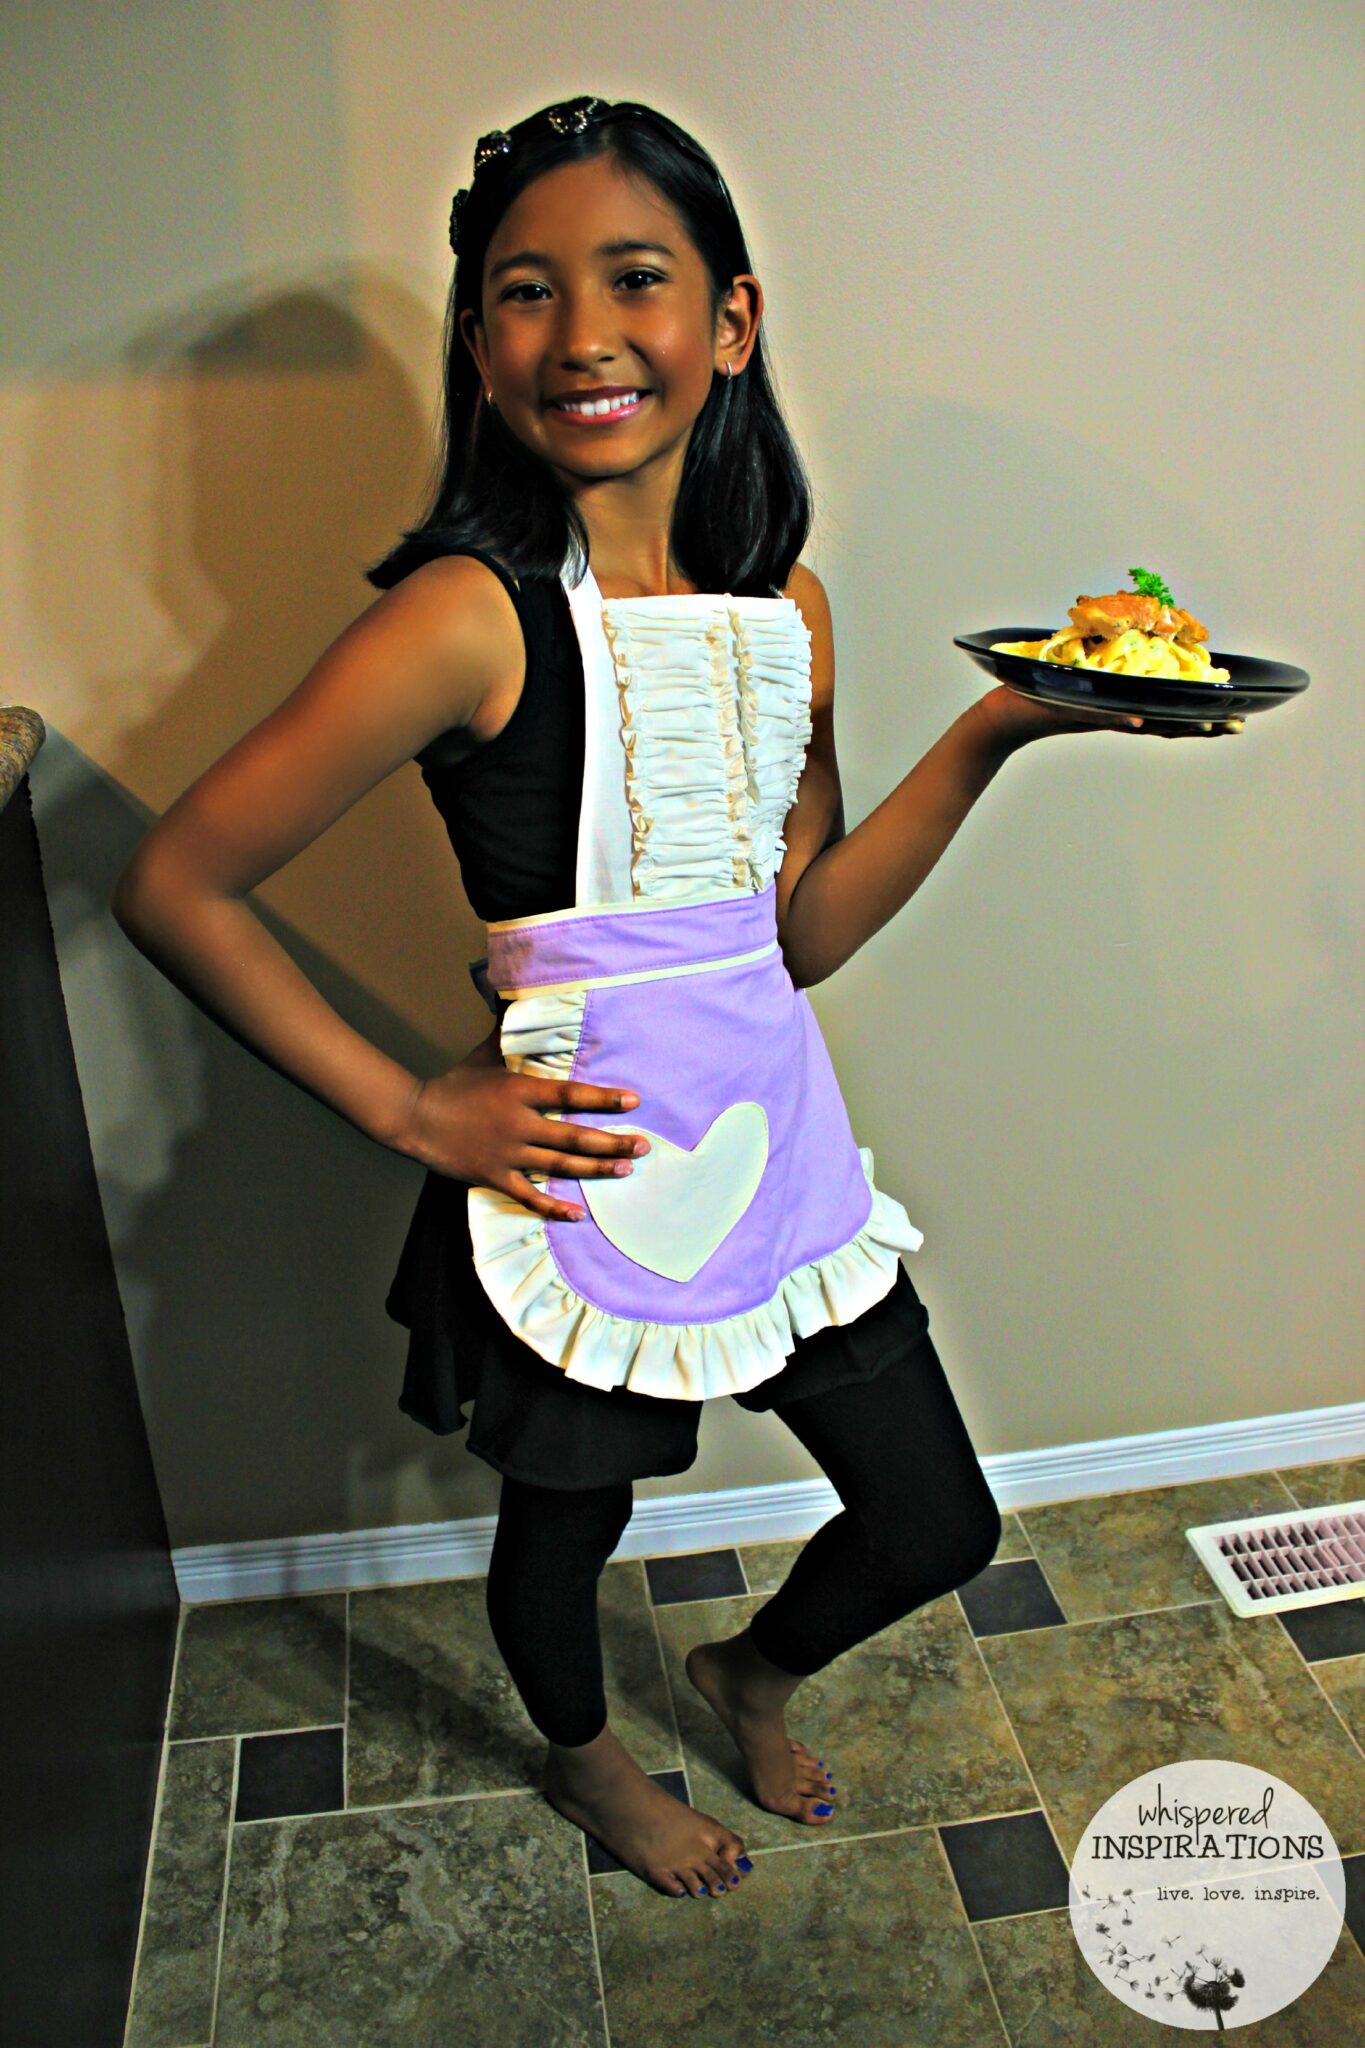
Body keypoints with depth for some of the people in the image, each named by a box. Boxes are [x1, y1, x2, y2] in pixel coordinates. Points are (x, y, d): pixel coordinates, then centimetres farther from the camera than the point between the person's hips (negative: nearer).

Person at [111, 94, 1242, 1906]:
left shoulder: (786, 603, 2)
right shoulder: (472, 615, -17)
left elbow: (801, 932, 5)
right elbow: (175, 886, -13)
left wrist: (994, 732, -1)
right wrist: (408, 1109, -12)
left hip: (779, 1128, 6)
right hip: (588, 1161, -5)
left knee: (942, 1528, 18)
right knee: (565, 1520, 20)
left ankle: (753, 1672, 52)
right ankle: (588, 1759, 57)